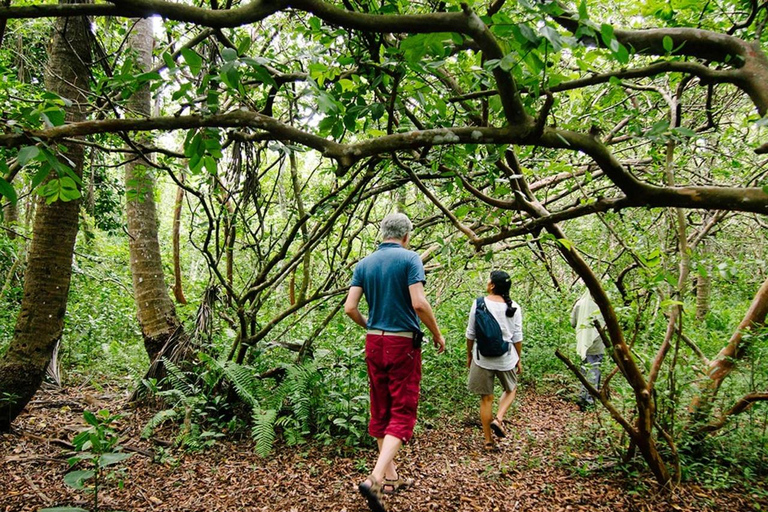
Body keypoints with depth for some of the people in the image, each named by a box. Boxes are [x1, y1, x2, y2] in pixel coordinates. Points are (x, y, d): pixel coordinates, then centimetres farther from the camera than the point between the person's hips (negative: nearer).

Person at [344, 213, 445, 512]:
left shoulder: (364, 263, 6)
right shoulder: (409, 258, -8)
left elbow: (350, 307, 0)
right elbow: (419, 303, -19)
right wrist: (437, 335, -5)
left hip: (374, 342, 6)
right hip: (403, 343, -5)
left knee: (380, 411, 14)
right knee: (403, 412, 0)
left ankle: (391, 477, 23)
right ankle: (375, 479, -14)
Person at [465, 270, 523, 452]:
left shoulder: (479, 304, -7)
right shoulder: (514, 308, -4)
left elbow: (470, 333, -1)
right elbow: (517, 337, 0)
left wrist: (469, 355, 12)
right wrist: (519, 359, 13)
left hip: (483, 358, 0)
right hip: (506, 358, 0)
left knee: (486, 398, 10)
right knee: (510, 390, 26)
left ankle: (488, 441, 15)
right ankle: (498, 419, 3)